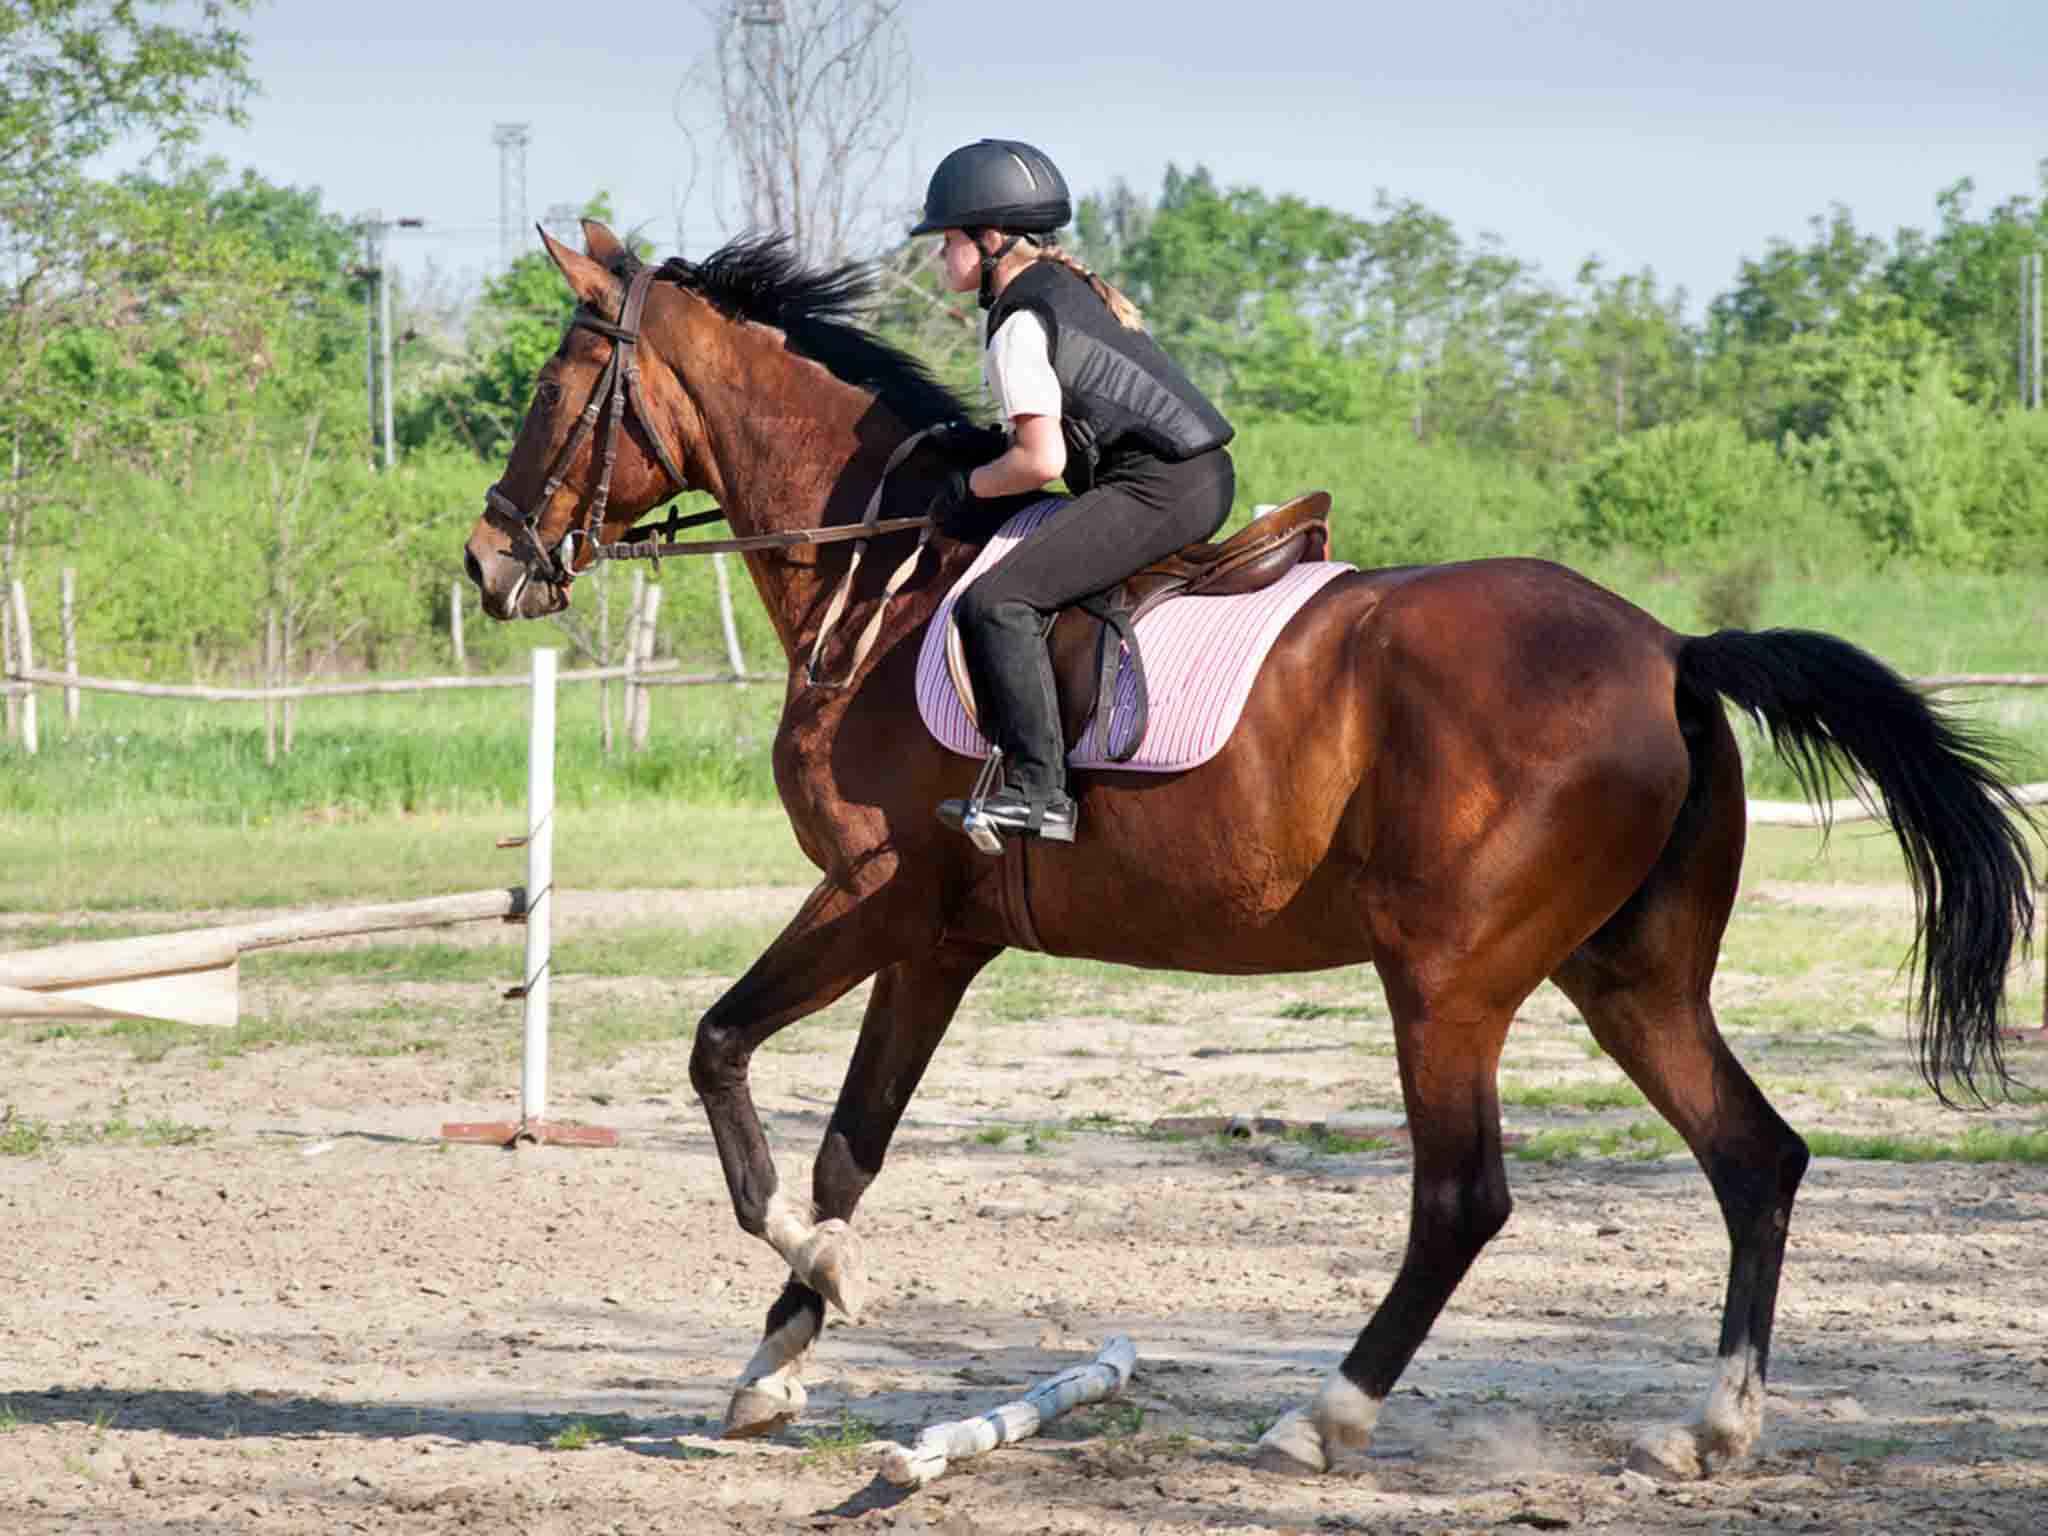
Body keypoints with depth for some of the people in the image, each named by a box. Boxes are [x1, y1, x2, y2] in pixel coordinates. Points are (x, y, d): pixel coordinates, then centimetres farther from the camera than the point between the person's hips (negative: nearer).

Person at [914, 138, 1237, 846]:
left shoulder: (1019, 325, -11)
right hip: (1204, 476, 11)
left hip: (1157, 489, -11)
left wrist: (971, 486, 0)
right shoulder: (1070, 285, 19)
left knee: (997, 603, -18)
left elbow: (1043, 459, -17)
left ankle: (1038, 792, -24)